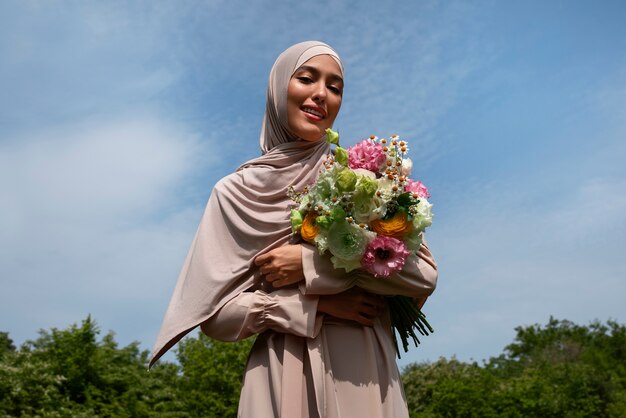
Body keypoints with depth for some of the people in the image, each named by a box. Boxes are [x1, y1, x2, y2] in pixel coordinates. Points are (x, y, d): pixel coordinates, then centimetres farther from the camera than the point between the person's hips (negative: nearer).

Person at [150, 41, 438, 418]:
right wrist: (314, 304, -13)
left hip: (363, 368, 1)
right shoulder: (238, 192, 1)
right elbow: (216, 311, -1)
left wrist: (312, 264, -14)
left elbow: (424, 275, -5)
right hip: (284, 375, 0)